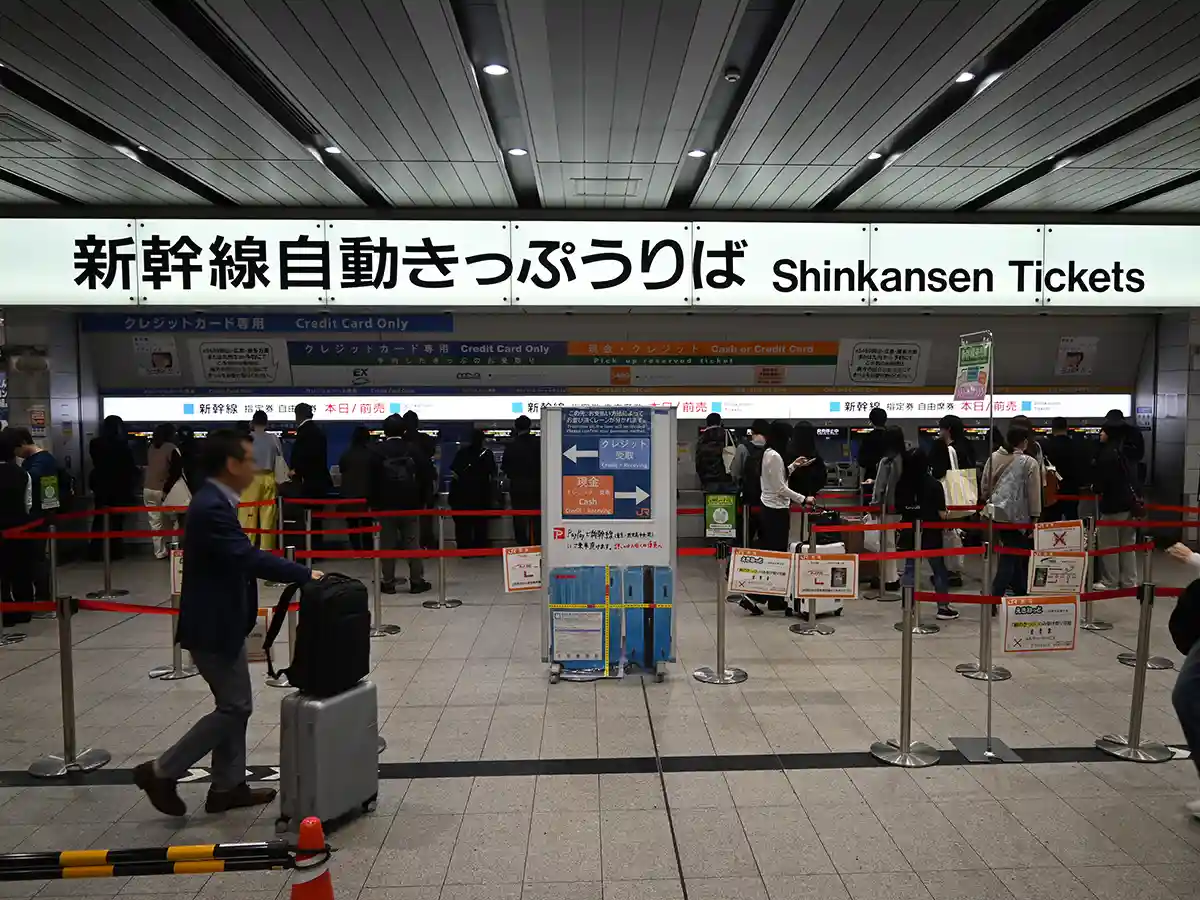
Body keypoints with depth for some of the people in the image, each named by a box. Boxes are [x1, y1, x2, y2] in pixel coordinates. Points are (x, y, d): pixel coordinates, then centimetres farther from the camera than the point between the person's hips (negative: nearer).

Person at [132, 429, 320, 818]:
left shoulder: (215, 501, 8)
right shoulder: (211, 507, -24)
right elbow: (249, 557, -31)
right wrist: (305, 574, -25)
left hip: (222, 622, 10)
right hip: (212, 627, -10)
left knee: (234, 705, 16)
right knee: (234, 707, 0)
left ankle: (227, 786, 26)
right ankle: (161, 772, 13)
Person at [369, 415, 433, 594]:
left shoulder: (376, 451, -3)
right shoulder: (413, 450, 0)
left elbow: (371, 480, -3)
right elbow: (425, 476, 1)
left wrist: (373, 502, 5)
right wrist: (420, 498, 10)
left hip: (386, 505, -1)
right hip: (410, 505, 1)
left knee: (387, 545, 4)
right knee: (413, 544, 4)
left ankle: (388, 583, 8)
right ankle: (417, 581, 6)